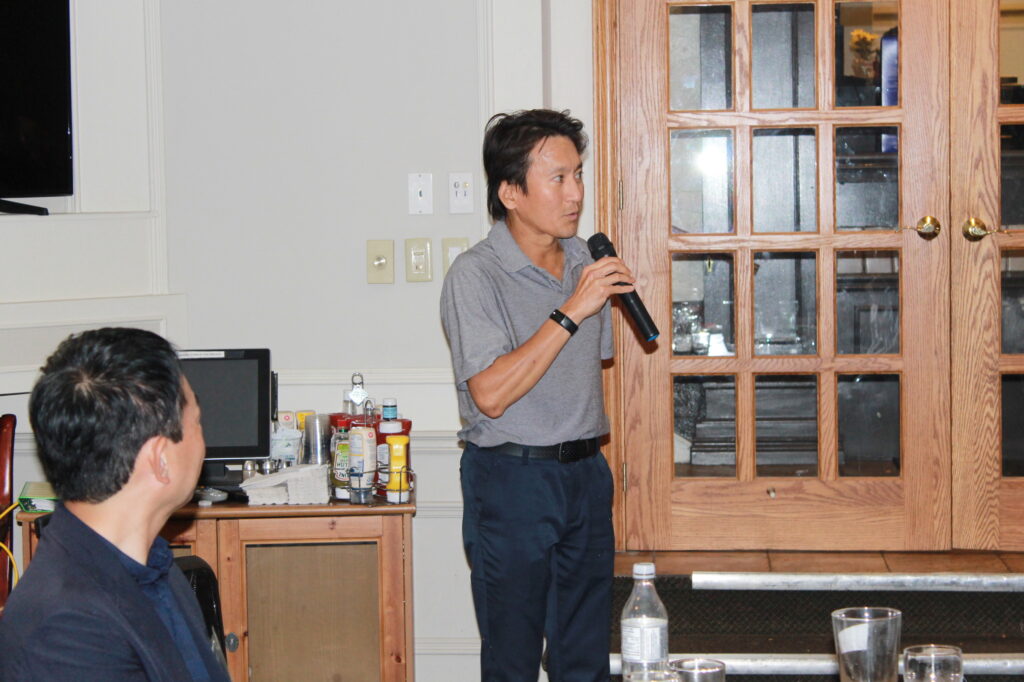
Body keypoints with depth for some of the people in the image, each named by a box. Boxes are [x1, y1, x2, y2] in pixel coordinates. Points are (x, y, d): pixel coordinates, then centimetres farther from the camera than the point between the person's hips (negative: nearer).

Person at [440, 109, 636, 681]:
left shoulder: (582, 259, 9)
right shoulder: (476, 275, -13)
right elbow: (491, 393, -23)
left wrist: (592, 452, 14)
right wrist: (570, 312, -24)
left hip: (585, 473, 6)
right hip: (512, 478, -6)